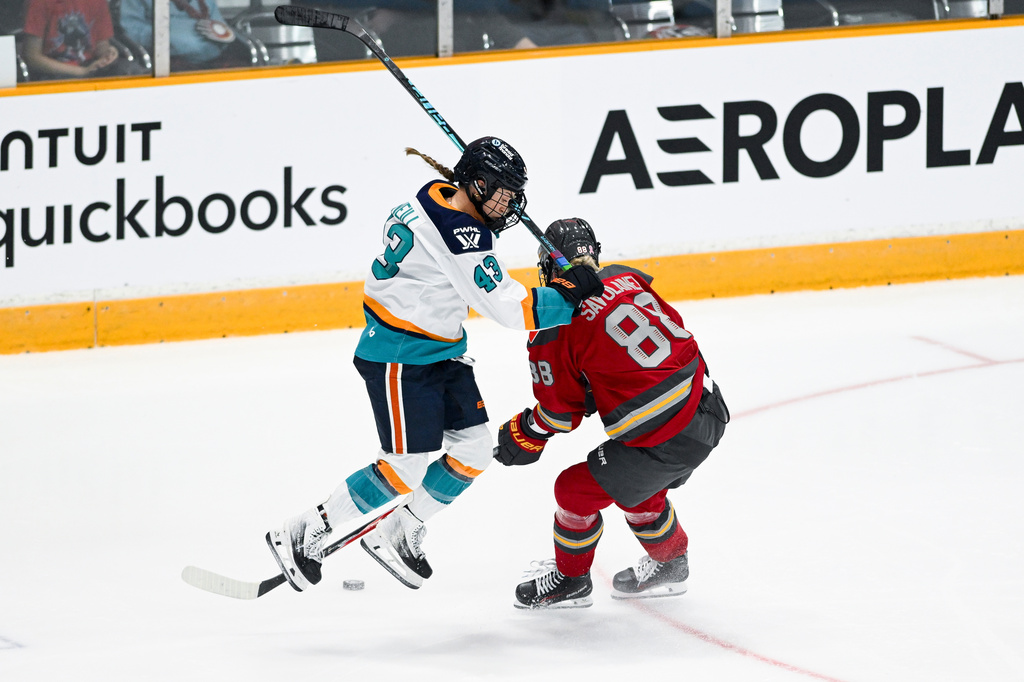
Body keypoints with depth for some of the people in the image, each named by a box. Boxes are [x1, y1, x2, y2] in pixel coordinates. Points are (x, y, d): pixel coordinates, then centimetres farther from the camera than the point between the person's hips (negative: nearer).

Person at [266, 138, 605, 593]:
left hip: (441, 350, 10)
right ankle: (302, 536, 2)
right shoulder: (459, 234, -27)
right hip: (398, 358, -10)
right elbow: (507, 308, -26)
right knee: (407, 467, -9)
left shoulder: (436, 198, 2)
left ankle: (396, 534, 23)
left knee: (473, 450, 9)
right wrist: (568, 296, -22)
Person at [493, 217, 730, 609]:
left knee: (576, 489, 10)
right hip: (708, 410, 8)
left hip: (662, 439, -8)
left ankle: (570, 580, 30)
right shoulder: (626, 279, 7)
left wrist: (526, 438, 18)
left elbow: (560, 411, -3)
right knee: (634, 485, 32)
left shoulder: (555, 327, -11)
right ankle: (670, 566, 49)